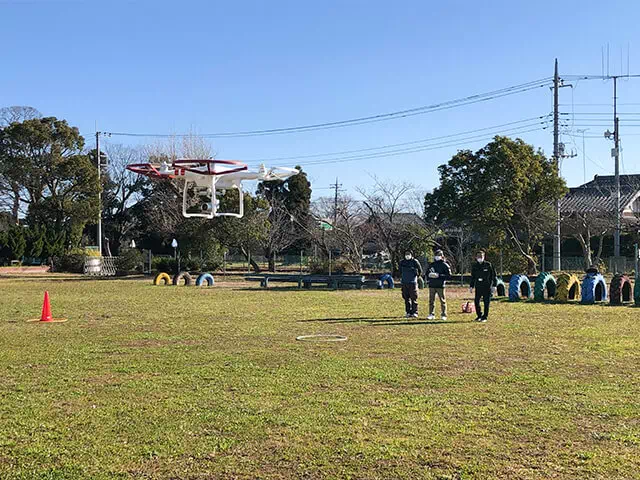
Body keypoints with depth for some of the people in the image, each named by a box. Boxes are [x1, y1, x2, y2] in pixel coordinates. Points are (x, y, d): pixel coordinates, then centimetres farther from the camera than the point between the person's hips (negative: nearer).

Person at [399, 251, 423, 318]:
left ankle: (415, 312, 0)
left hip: (413, 283, -5)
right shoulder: (402, 262, 9)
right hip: (404, 283, 5)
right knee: (406, 298, 7)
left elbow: (420, 270, 6)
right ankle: (408, 312, 14)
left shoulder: (415, 262, -4)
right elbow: (400, 271, 26)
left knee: (414, 298, -4)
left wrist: (416, 276, 9)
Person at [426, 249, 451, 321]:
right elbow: (427, 273, 26)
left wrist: (439, 275, -15)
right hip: (432, 285, 4)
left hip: (440, 285, -4)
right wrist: (429, 275, 2)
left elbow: (448, 275, -6)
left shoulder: (444, 265, 0)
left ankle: (443, 315, 6)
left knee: (442, 301, -1)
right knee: (431, 300, 4)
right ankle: (431, 314, 11)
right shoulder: (431, 265, 15)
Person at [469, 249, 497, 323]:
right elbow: (472, 277, 17)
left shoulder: (488, 265, -4)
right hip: (478, 287, 3)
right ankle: (479, 316, 17)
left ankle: (485, 317, 9)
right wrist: (471, 286, 13)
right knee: (477, 301, 0)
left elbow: (494, 275, -1)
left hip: (487, 287, -3)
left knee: (486, 302, -1)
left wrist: (494, 285, -7)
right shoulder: (474, 266, 7)